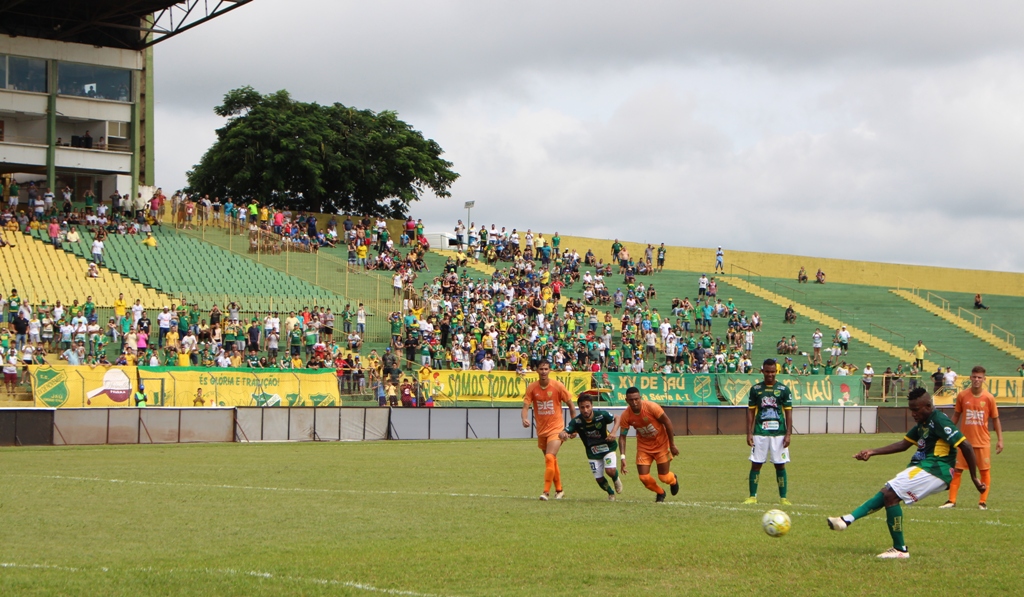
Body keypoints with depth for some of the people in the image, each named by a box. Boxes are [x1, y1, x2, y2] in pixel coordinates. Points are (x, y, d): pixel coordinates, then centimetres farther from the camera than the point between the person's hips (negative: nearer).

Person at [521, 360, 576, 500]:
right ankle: (559, 490, 31)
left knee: (550, 458, -20)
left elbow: (571, 405, 0)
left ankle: (546, 492, -17)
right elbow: (526, 406, -7)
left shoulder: (557, 386, -9)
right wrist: (525, 419, -29)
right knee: (551, 460, 16)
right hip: (541, 430, 4)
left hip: (556, 428, -4)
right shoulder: (532, 388, -3)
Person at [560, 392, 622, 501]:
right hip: (592, 452, 2)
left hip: (607, 446, -2)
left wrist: (613, 432, -22)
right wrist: (563, 435, -53)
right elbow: (562, 433, -27)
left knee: (610, 470, -22)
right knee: (599, 479, 1)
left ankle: (616, 480, 17)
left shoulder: (602, 415, -24)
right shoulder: (576, 421, -22)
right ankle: (611, 493, 36)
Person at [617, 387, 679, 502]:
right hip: (644, 446, 2)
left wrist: (672, 445, -11)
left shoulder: (651, 407, -26)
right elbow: (622, 437, -10)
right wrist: (623, 457, -22)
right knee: (644, 477, -7)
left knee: (664, 477, -1)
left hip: (661, 443, -2)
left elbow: (667, 422, -15)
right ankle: (660, 493, 25)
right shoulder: (625, 416, -18)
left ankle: (674, 479, 39)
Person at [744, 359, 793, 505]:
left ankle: (783, 498, 8)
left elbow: (788, 413, 3)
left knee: (780, 465, 1)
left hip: (779, 433, -1)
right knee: (756, 464, 1)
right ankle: (752, 496, 8)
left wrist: (788, 434, -4)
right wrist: (749, 433, 1)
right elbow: (751, 412, 8)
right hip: (760, 433, 1)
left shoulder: (783, 389, 3)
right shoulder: (755, 389, 6)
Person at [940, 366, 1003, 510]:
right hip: (965, 441, 1)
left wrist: (999, 440, -1)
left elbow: (995, 419, 2)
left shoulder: (989, 398, -5)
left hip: (983, 441, -1)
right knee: (956, 470, 1)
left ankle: (983, 501, 12)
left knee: (985, 471, 1)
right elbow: (956, 415, 8)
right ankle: (951, 500, 8)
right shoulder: (962, 396, -3)